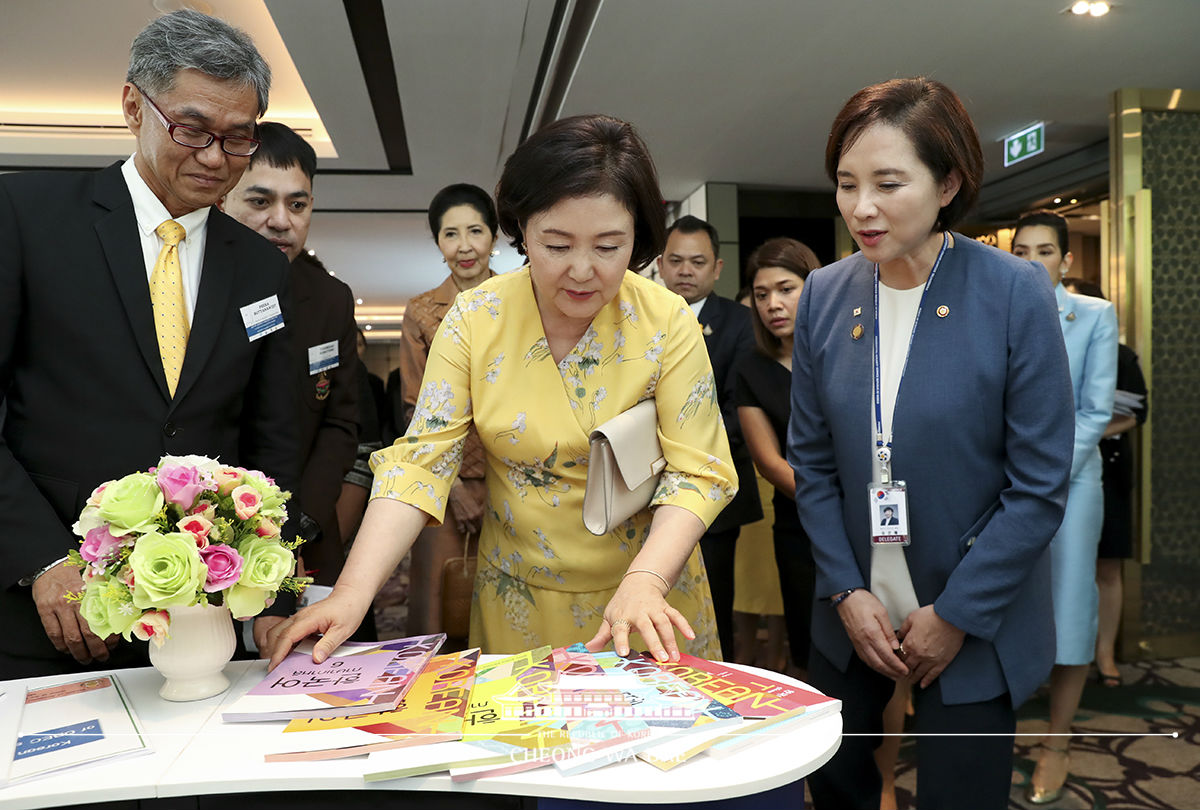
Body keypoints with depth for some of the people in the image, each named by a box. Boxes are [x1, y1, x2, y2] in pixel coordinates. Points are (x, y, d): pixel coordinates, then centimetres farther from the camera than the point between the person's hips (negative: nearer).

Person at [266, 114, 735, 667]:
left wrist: (645, 581, -29)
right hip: (518, 600, 1)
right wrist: (352, 593, -25)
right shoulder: (475, 320, -10)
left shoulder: (668, 323, -12)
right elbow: (420, 460, -13)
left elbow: (699, 472, -13)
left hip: (649, 591, 0)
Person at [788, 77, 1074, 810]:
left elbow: (1040, 485, -12)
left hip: (975, 621, -3)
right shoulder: (824, 295, -4)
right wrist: (847, 591, -5)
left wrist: (956, 615, -12)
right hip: (854, 612, 3)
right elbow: (812, 461, 1)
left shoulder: (1016, 294, -14)